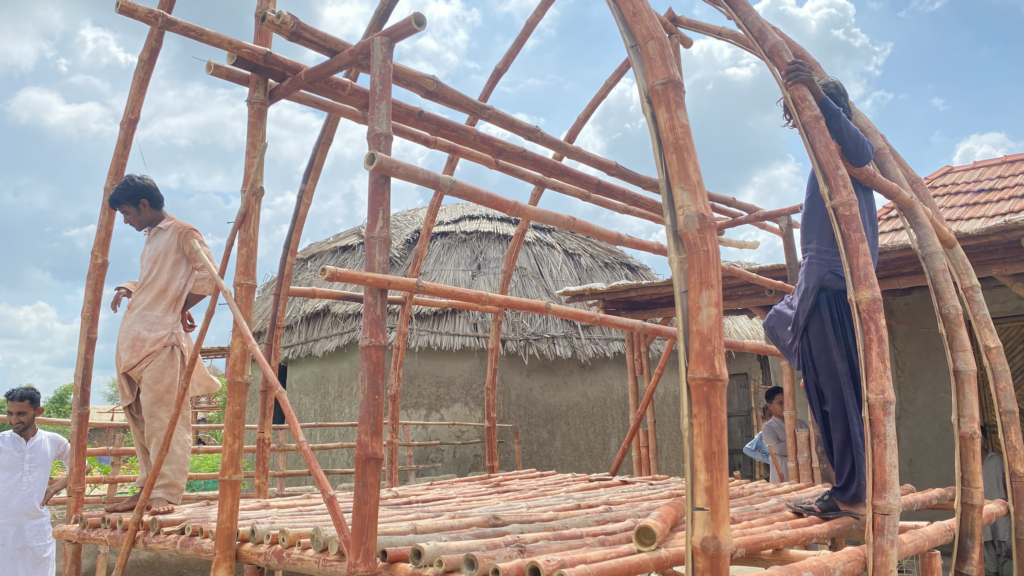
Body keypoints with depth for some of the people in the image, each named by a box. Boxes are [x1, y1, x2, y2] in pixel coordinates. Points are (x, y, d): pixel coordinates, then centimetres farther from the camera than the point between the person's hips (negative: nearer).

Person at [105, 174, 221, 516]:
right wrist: (126, 290, 11)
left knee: (164, 418, -10)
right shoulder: (150, 239, 22)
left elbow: (209, 277, -12)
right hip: (133, 341, 9)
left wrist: (182, 308, -3)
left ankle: (166, 494, -10)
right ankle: (148, 488, 16)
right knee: (140, 420, 9)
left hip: (162, 339, -9)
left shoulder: (182, 233, -3)